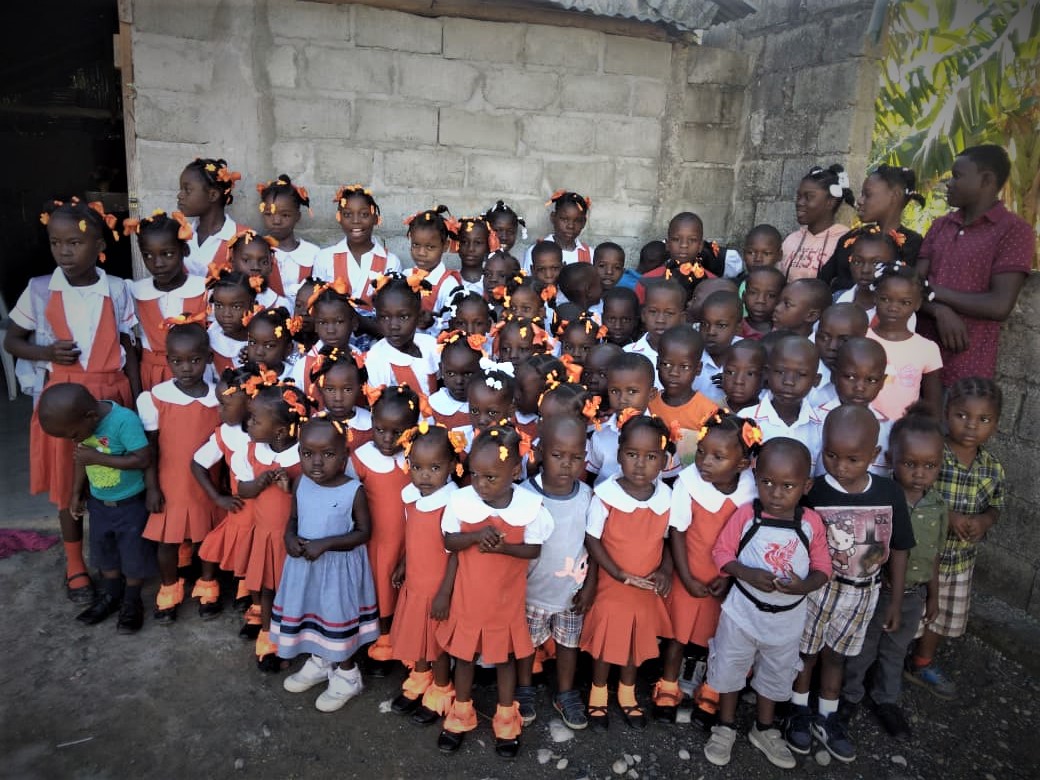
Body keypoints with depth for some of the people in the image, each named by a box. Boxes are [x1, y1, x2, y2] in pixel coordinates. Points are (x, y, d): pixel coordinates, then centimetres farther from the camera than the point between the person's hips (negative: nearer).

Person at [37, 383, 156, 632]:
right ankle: (111, 596, 41)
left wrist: (97, 457, -31)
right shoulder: (82, 421, -10)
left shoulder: (124, 420, -31)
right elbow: (81, 457, 6)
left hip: (131, 504, -6)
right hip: (98, 503, 6)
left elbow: (143, 459, -33)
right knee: (104, 553, 21)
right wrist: (75, 493, 10)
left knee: (133, 555, 9)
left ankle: (132, 603, 28)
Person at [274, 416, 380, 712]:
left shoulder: (353, 490, -21)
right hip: (304, 563, 5)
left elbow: (364, 532, -15)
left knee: (339, 618, 10)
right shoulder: (300, 483, -6)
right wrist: (289, 537, -14)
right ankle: (319, 661, 46)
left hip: (339, 566, -5)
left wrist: (326, 544, -24)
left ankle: (347, 675, 32)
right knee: (308, 613, 21)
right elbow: (294, 517, 7)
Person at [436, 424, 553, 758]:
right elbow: (449, 542, -8)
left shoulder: (530, 505, -19)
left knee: (506, 656, 18)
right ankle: (461, 714, 42)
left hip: (507, 597, -1)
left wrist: (502, 547, -28)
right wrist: (476, 535, -27)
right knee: (464, 653, 19)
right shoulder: (461, 499, -16)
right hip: (468, 595, 1)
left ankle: (506, 719, 39)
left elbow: (534, 549, -11)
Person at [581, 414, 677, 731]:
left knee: (637, 642, 21)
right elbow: (592, 541, -15)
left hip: (647, 589, 4)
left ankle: (627, 695, 45)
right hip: (611, 585, -3)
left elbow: (666, 539, 4)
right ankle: (598, 695, 40)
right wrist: (623, 576, -19)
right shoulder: (605, 494, -23)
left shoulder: (666, 496, -10)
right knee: (605, 642, 13)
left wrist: (666, 570, -11)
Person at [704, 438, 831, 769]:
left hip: (787, 617, 2)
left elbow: (822, 568, -6)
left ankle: (764, 730, 46)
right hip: (743, 610, -2)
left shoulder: (812, 523, -13)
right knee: (730, 668, 15)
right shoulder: (745, 515, -17)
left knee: (775, 675, 22)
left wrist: (804, 585, -26)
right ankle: (725, 727, 38)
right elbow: (721, 552, -11)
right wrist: (748, 574, -27)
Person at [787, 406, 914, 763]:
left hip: (863, 593, 3)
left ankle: (827, 717, 39)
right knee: (806, 650, 15)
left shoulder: (889, 493, -12)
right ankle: (799, 711, 38)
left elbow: (898, 549, 0)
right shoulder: (812, 493, -20)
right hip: (817, 588, -2)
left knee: (836, 654, 20)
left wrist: (896, 600, 5)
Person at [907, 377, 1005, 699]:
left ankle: (922, 665, 48)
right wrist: (946, 515, -28)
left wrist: (983, 520, -13)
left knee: (942, 615, 24)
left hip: (961, 560, 6)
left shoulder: (993, 468, -4)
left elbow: (997, 505, 9)